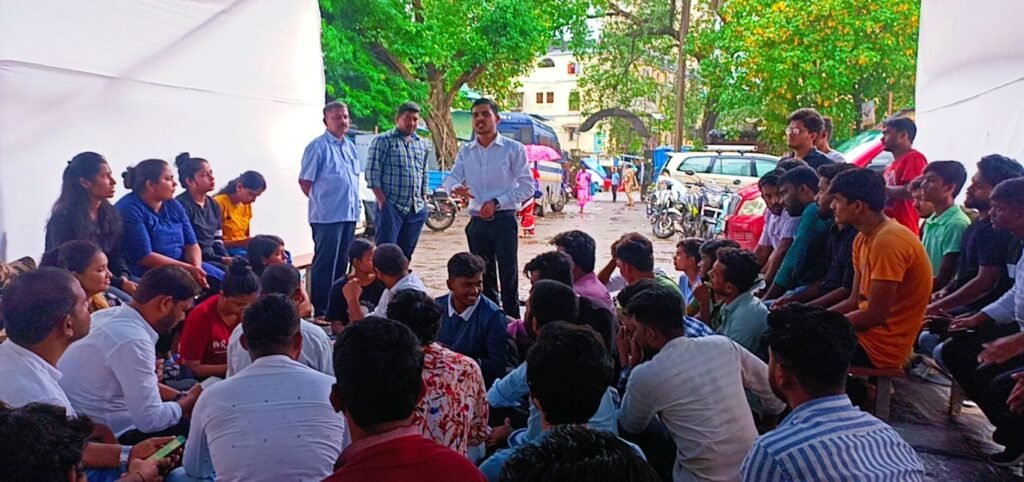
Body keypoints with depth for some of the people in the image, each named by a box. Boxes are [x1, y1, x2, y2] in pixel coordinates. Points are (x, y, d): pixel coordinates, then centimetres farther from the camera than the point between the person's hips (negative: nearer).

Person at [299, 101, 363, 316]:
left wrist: (355, 202, 13)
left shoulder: (350, 146, 14)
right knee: (324, 264, -2)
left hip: (350, 214, 8)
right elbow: (305, 181, -8)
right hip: (327, 216, -7)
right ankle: (320, 310, 6)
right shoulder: (318, 146, -9)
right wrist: (321, 201, -1)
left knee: (342, 262, 15)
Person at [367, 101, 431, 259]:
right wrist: (382, 201, -12)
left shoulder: (423, 144, 16)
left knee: (406, 252, 10)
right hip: (391, 206, -5)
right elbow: (372, 172, -7)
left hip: (417, 209, 6)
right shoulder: (383, 141, -2)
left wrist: (424, 200, 14)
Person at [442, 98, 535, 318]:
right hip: (477, 222, 5)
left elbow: (527, 186, -5)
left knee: (508, 275, -3)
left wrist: (497, 203, -15)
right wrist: (454, 188, -22)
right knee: (483, 275, 12)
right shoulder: (465, 151, 11)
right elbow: (450, 178, 3)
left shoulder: (513, 149, -3)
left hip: (503, 220, -4)